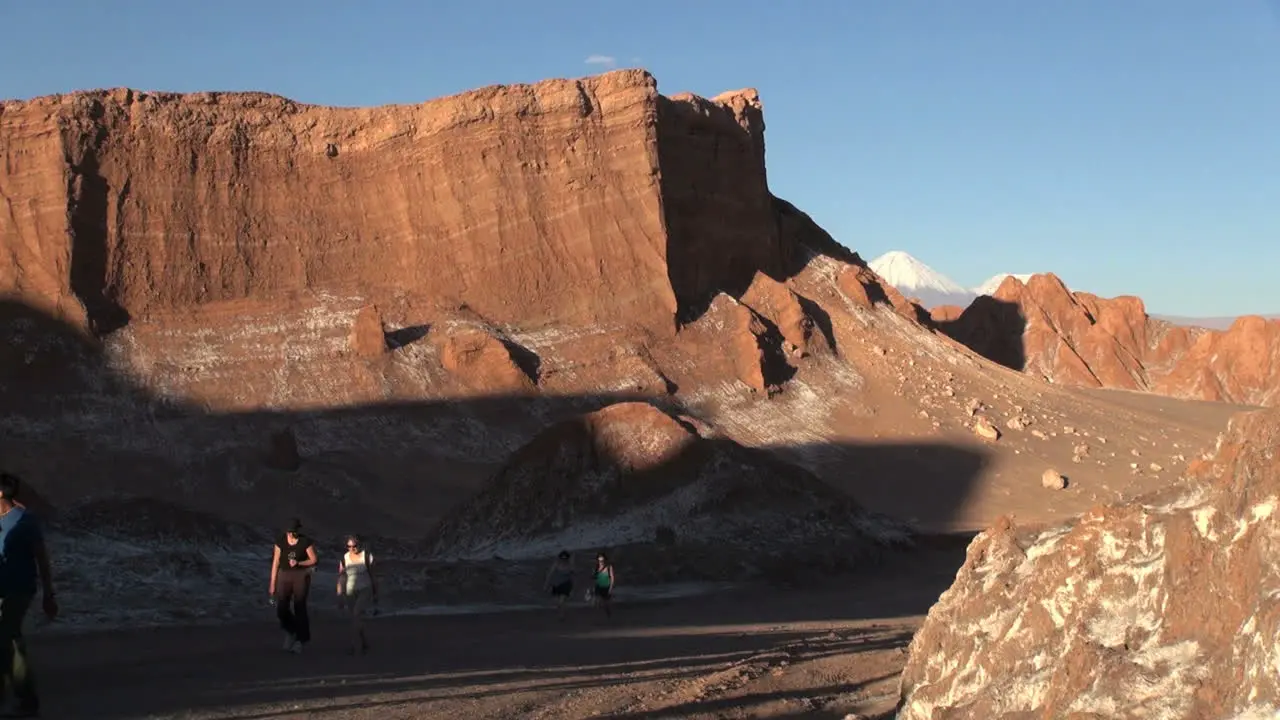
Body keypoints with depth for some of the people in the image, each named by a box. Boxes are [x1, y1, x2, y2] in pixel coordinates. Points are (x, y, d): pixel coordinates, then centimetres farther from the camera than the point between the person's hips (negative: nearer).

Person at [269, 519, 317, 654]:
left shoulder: (306, 541, -7)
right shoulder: (281, 541, -1)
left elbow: (313, 560, -2)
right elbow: (275, 563, 3)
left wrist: (298, 563, -19)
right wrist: (272, 584, 3)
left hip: (301, 576, -2)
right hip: (284, 576, 2)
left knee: (299, 608, -4)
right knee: (281, 609, -8)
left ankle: (300, 639, 11)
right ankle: (291, 630, 21)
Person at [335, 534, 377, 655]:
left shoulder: (367, 556, -7)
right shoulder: (344, 558, -2)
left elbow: (373, 575, 0)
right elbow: (341, 578, 0)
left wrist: (376, 594, 4)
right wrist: (340, 597, -3)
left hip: (365, 590, -3)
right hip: (351, 592, 3)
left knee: (357, 613, -23)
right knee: (357, 619, 9)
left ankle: (355, 645, -21)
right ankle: (364, 644, 28)